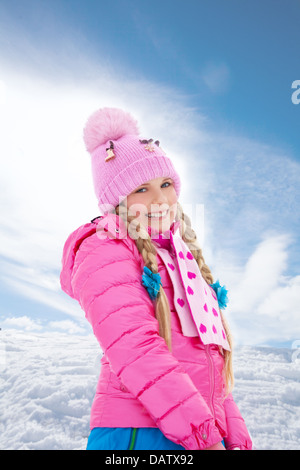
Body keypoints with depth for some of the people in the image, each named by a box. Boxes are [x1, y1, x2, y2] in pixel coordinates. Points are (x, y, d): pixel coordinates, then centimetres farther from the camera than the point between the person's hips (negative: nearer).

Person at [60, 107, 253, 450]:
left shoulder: (181, 259, 14)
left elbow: (212, 356, 15)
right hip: (138, 433, -6)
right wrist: (205, 436, -23)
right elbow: (135, 348, -21)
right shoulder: (103, 252, -9)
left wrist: (235, 435, 11)